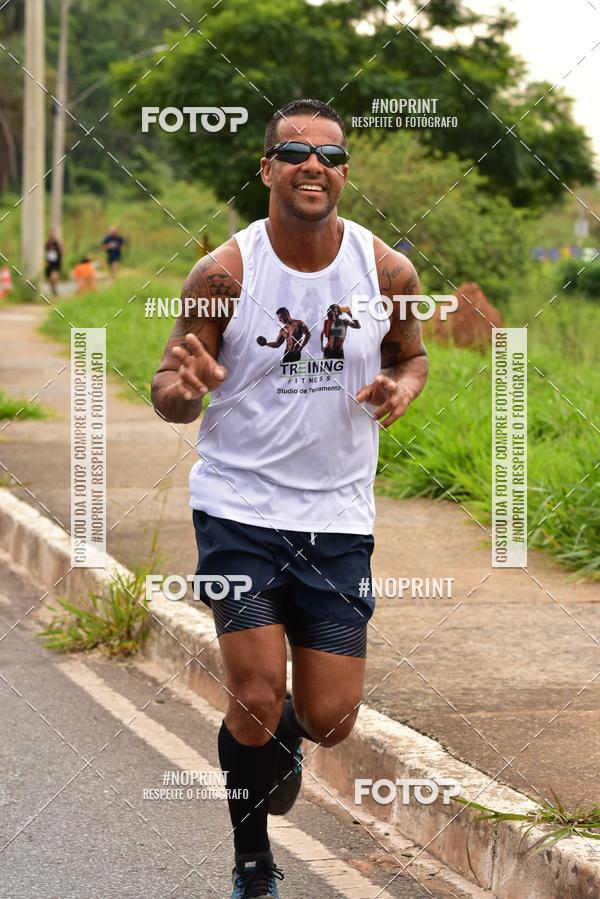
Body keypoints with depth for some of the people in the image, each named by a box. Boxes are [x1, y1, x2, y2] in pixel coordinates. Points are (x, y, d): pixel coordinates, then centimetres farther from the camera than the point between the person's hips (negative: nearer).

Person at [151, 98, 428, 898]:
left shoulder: (387, 271, -3)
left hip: (338, 516, 2)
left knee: (331, 721, 3)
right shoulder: (225, 273, -10)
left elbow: (411, 355, 15)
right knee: (256, 699, -10)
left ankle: (285, 736, 43)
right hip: (238, 508, -2)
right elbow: (167, 393, -4)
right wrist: (183, 388, -28)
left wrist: (401, 387, -8)